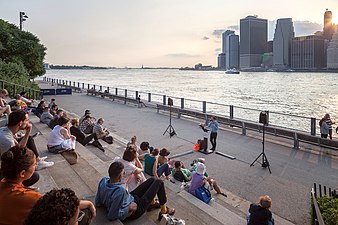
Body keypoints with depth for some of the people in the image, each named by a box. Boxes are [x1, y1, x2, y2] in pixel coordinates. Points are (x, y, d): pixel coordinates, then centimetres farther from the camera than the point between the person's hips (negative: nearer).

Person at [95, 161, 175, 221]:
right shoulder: (120, 190, -41)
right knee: (159, 183, -1)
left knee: (152, 180, 16)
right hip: (134, 212, -8)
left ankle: (152, 204, 40)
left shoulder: (104, 180, -18)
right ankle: (164, 211, 20)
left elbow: (98, 203, -7)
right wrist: (129, 208, -25)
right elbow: (112, 216, -36)